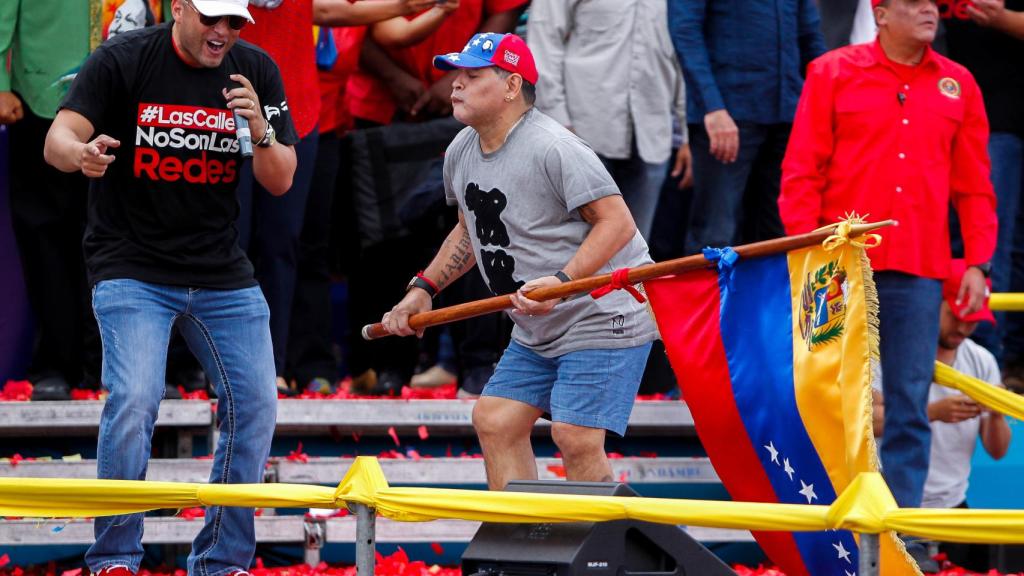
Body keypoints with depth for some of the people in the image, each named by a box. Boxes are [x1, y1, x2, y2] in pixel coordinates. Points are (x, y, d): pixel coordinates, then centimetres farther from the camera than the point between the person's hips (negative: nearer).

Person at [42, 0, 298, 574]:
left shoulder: (257, 70, 0)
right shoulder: (123, 60, -11)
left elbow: (281, 181, 1)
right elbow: (58, 140, -18)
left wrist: (260, 132, -20)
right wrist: (81, 152, -42)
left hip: (223, 273, 5)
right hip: (131, 265, -5)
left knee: (256, 405, 0)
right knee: (134, 400, -19)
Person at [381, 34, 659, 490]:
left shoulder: (552, 148, -21)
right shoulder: (460, 152, 7)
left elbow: (617, 221, -23)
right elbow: (471, 232, 24)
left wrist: (563, 281, -33)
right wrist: (423, 289, 16)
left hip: (604, 318, -9)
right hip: (538, 333, 9)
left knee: (575, 437, -18)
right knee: (494, 422, 5)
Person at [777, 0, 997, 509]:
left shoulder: (957, 85, 11)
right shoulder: (833, 74, 4)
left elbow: (974, 186, 13)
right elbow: (801, 171, 2)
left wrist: (977, 262, 5)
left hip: (920, 271, 2)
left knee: (909, 404, 1)